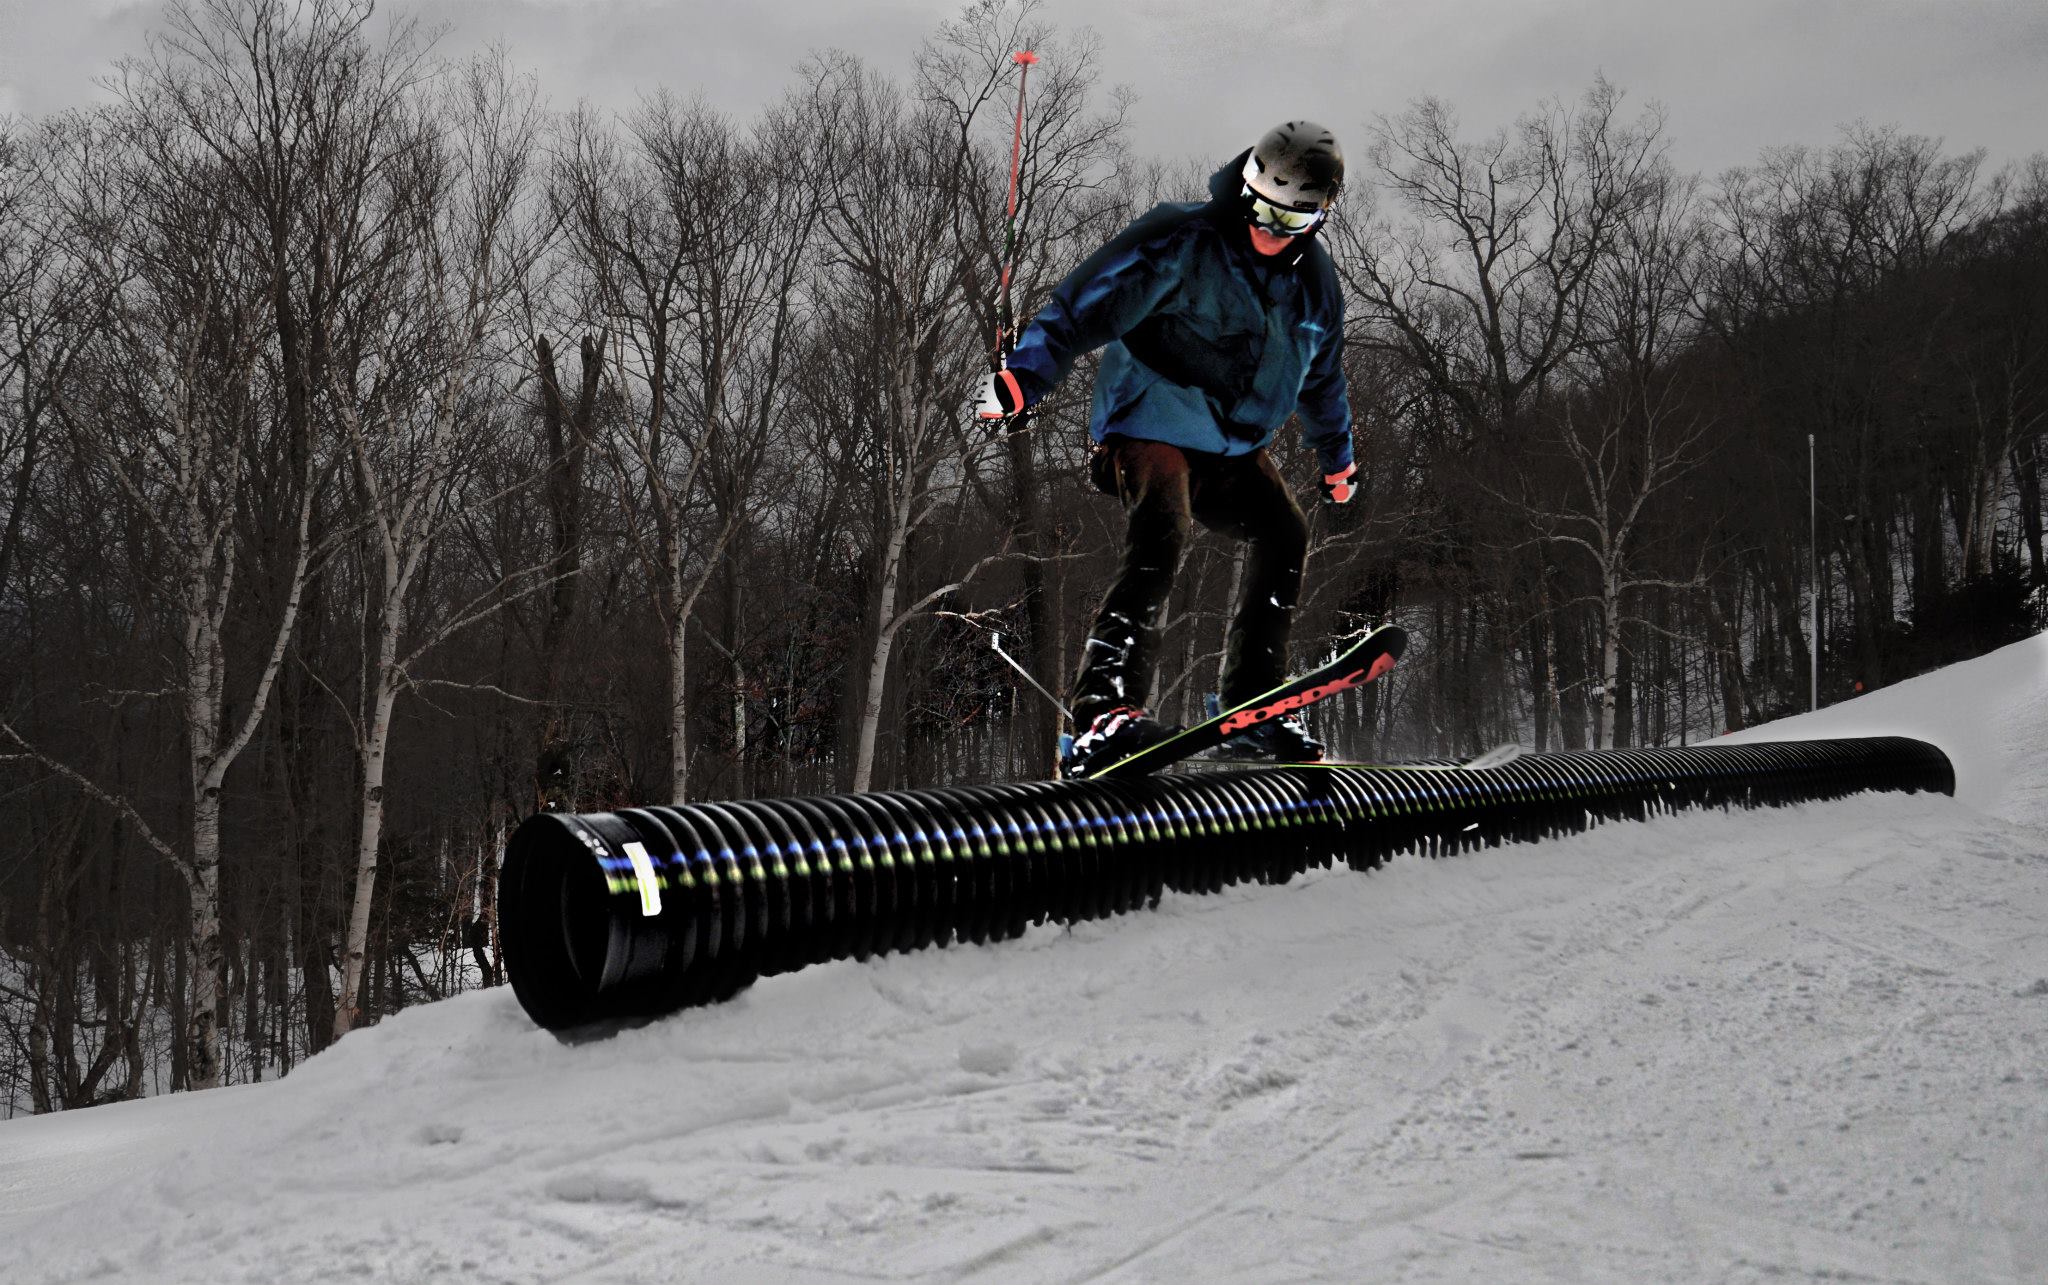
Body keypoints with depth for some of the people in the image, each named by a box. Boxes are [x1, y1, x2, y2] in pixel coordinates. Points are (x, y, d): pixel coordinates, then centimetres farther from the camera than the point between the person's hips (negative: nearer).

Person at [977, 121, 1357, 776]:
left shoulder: (1315, 282, 7)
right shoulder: (1180, 243, -15)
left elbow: (1321, 377, 26)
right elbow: (1084, 308, -19)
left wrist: (1337, 453, 36)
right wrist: (1023, 376, -33)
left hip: (1232, 446, 8)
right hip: (1150, 423, -8)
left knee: (1286, 535, -1)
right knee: (1162, 535, -30)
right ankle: (1104, 710, -39)